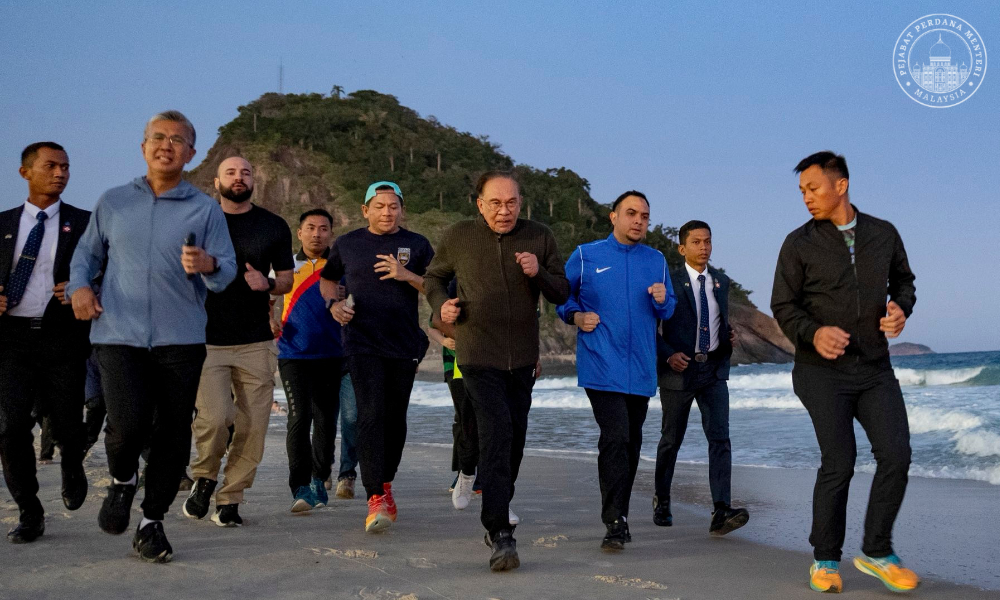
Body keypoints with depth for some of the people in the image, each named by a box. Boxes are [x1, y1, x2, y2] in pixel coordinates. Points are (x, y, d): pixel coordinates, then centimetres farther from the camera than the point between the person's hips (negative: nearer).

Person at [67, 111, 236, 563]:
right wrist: (78, 286, 0)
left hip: (181, 339, 0)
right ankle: (122, 481, 18)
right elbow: (87, 253, 20)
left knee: (173, 433, 2)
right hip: (119, 335, 0)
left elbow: (227, 271, -1)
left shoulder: (206, 209, 5)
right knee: (129, 423, -16)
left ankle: (152, 522, 20)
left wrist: (208, 265, -24)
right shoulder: (112, 202, 11)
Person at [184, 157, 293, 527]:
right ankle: (204, 479, 11)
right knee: (216, 418, -18)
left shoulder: (274, 226, 10)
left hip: (256, 344, 2)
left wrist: (267, 284, -8)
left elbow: (287, 279, 15)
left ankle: (230, 500, 15)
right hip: (205, 341, -2)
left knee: (252, 427, -1)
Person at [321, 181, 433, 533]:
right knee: (371, 415, -15)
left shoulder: (417, 245, 7)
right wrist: (333, 304, 3)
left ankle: (386, 483, 29)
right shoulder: (347, 244, 9)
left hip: (404, 343, 2)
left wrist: (406, 275, -14)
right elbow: (328, 279, 23)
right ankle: (376, 498, -18)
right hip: (362, 342, -1)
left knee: (395, 418, 9)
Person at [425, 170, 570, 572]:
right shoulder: (458, 237, -3)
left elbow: (562, 294, 2)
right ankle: (500, 532, -20)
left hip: (522, 357, 4)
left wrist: (539, 273, -18)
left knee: (514, 437, 15)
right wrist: (440, 305, -7)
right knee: (496, 430, -19)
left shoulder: (540, 238, 1)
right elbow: (435, 276, 13)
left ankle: (499, 508, 39)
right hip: (478, 354, -3)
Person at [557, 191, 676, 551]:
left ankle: (618, 513, 27)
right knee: (616, 438, -16)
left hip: (641, 369, 5)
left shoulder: (656, 260, 12)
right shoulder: (586, 256, 2)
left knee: (631, 442, 12)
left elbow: (668, 310, 17)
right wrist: (576, 316, -8)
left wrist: (662, 301, -6)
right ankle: (615, 522, -12)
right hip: (601, 368, -5)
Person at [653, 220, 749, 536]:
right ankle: (662, 501, 29)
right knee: (671, 440, 9)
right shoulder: (668, 283, -5)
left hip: (714, 370, 3)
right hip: (679, 370, -3)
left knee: (720, 438, -10)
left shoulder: (721, 281, 11)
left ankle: (721, 512, -16)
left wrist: (729, 335, 4)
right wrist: (668, 355, -17)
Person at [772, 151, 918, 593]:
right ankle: (825, 560, 12)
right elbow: (783, 306, -1)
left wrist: (901, 308, -5)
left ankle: (876, 552, 13)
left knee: (896, 455, -6)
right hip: (822, 370, -3)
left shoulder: (884, 234, 6)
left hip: (875, 368, 3)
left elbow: (903, 281, 19)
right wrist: (813, 333, -21)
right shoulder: (799, 244, -2)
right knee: (839, 462, -6)